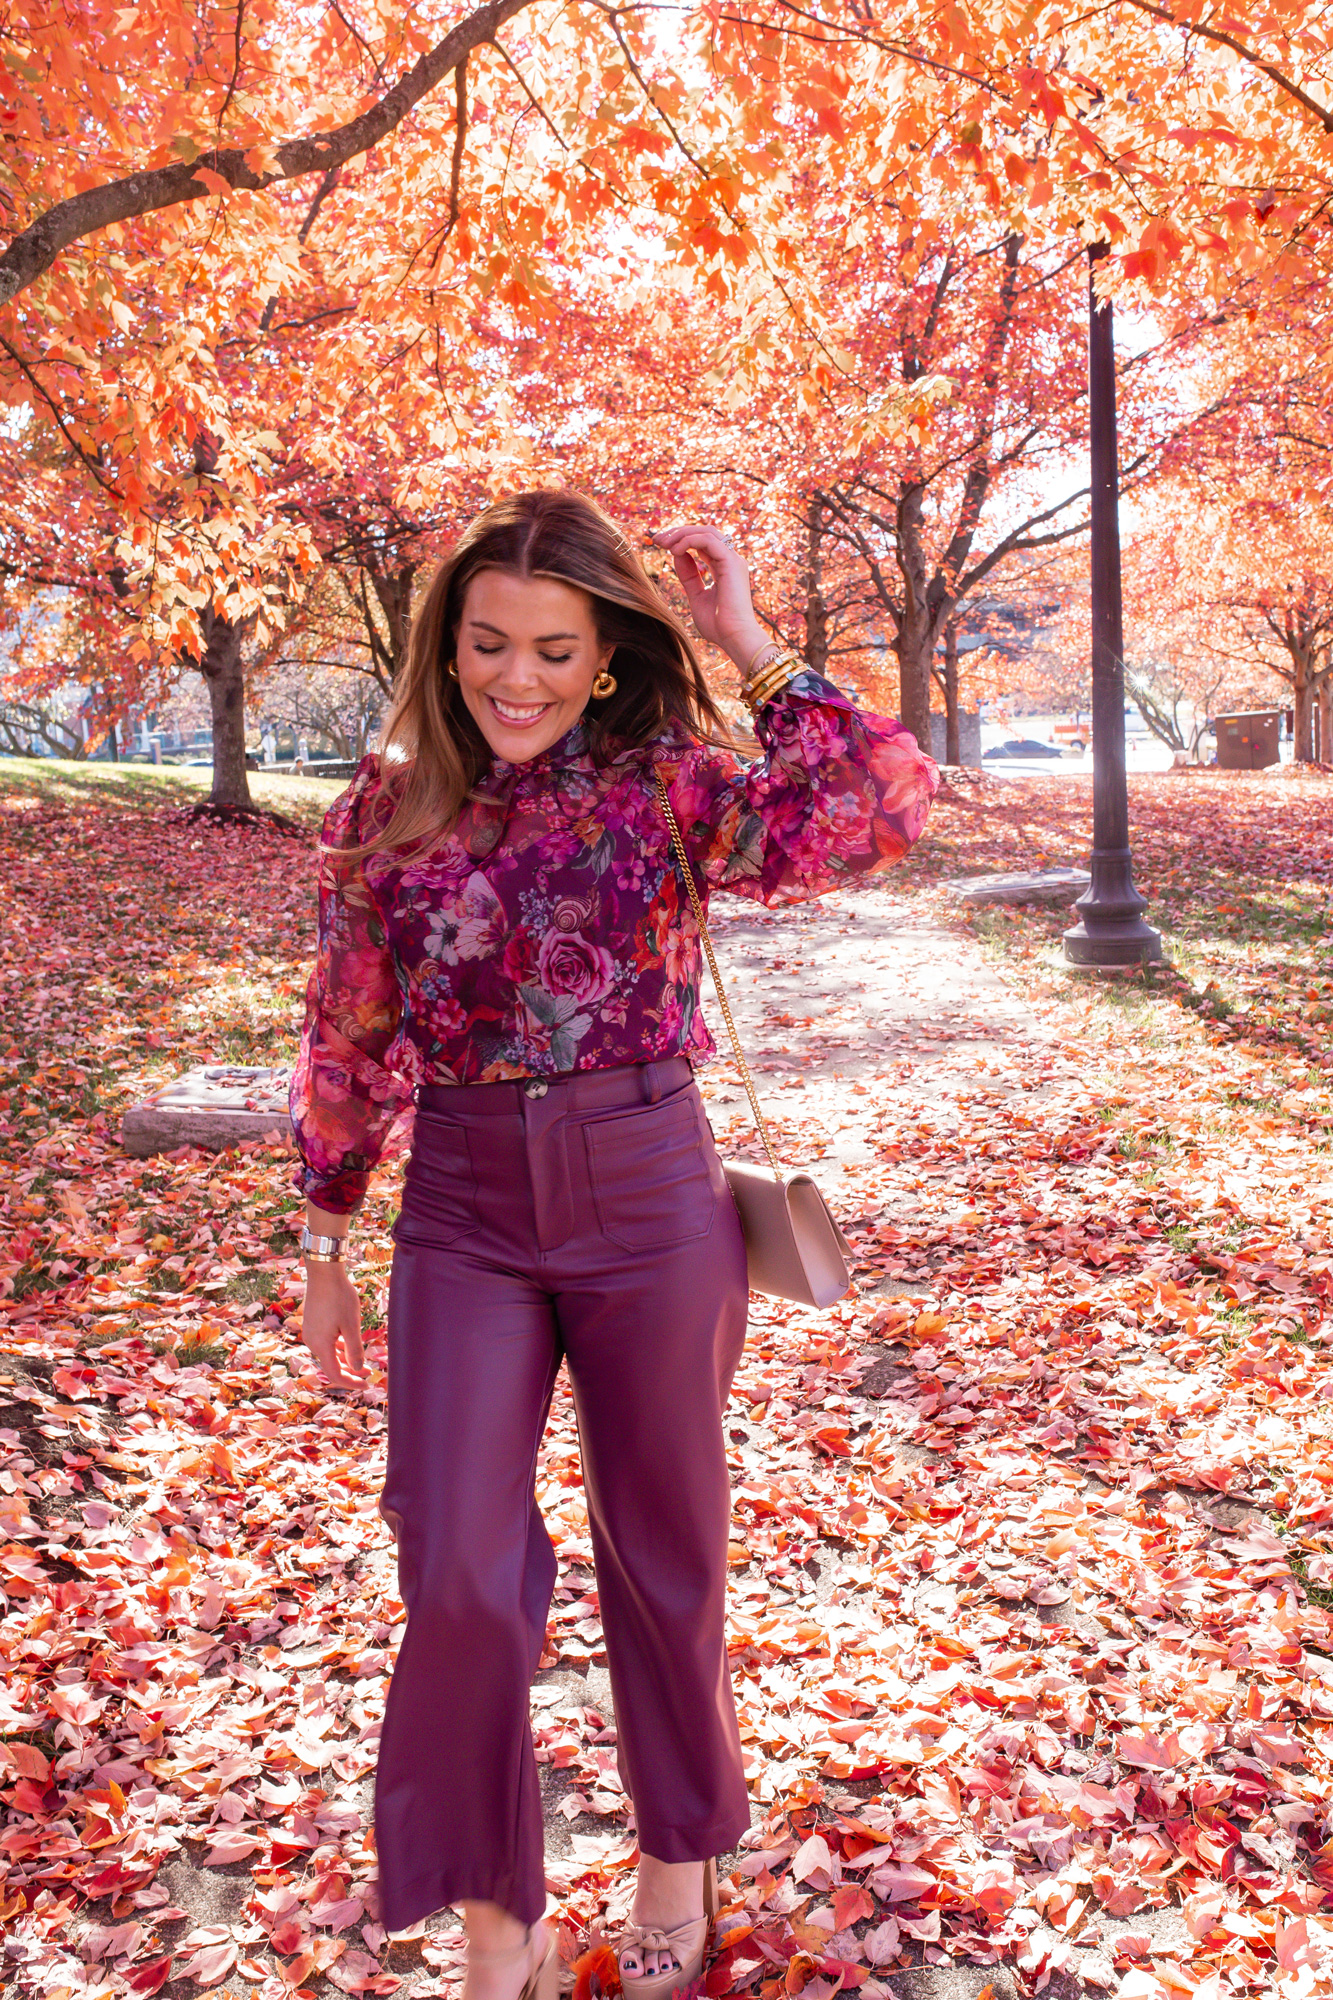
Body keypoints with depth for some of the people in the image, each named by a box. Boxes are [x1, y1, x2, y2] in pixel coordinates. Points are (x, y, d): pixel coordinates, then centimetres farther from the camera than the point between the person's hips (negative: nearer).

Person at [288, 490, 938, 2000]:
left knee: (663, 1549, 14)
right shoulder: (387, 810, 3)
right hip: (463, 1217, 2)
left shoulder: (667, 785, -5)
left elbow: (887, 808, -20)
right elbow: (348, 1043, 10)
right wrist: (325, 1247, 12)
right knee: (459, 1576, -3)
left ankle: (678, 1855, 41)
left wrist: (750, 652, -14)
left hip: (648, 1203, -1)